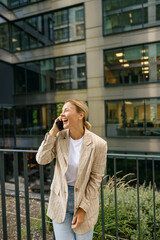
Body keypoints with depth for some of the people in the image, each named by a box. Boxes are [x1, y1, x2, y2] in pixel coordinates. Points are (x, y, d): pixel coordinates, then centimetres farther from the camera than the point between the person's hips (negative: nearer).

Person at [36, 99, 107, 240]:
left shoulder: (98, 144, -17)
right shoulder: (59, 137, -7)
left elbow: (96, 179, -11)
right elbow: (42, 159, -15)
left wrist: (83, 208, -10)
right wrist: (53, 132, -17)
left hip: (85, 198, -2)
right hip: (60, 199, 2)